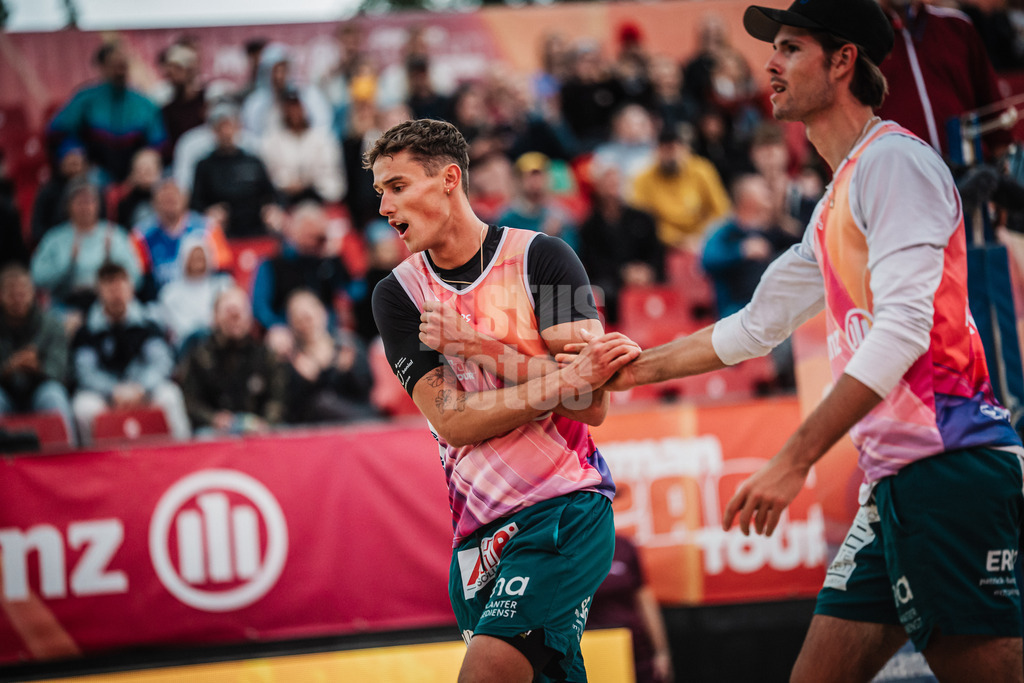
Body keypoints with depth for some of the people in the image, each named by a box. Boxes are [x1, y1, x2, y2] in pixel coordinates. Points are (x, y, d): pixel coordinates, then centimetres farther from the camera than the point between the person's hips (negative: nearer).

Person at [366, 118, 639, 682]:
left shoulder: (541, 258, -3)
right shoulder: (398, 294, 6)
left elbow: (591, 403, -10)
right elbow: (451, 420, -7)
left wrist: (476, 346, -14)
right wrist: (565, 380, -19)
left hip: (565, 509, -4)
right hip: (478, 529, 4)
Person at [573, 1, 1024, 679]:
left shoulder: (892, 158, -6)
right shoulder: (835, 205, 23)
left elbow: (903, 327, -16)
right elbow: (753, 328, 35)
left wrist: (795, 461, -19)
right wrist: (633, 367, 35)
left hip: (950, 465, -10)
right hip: (893, 483, 10)